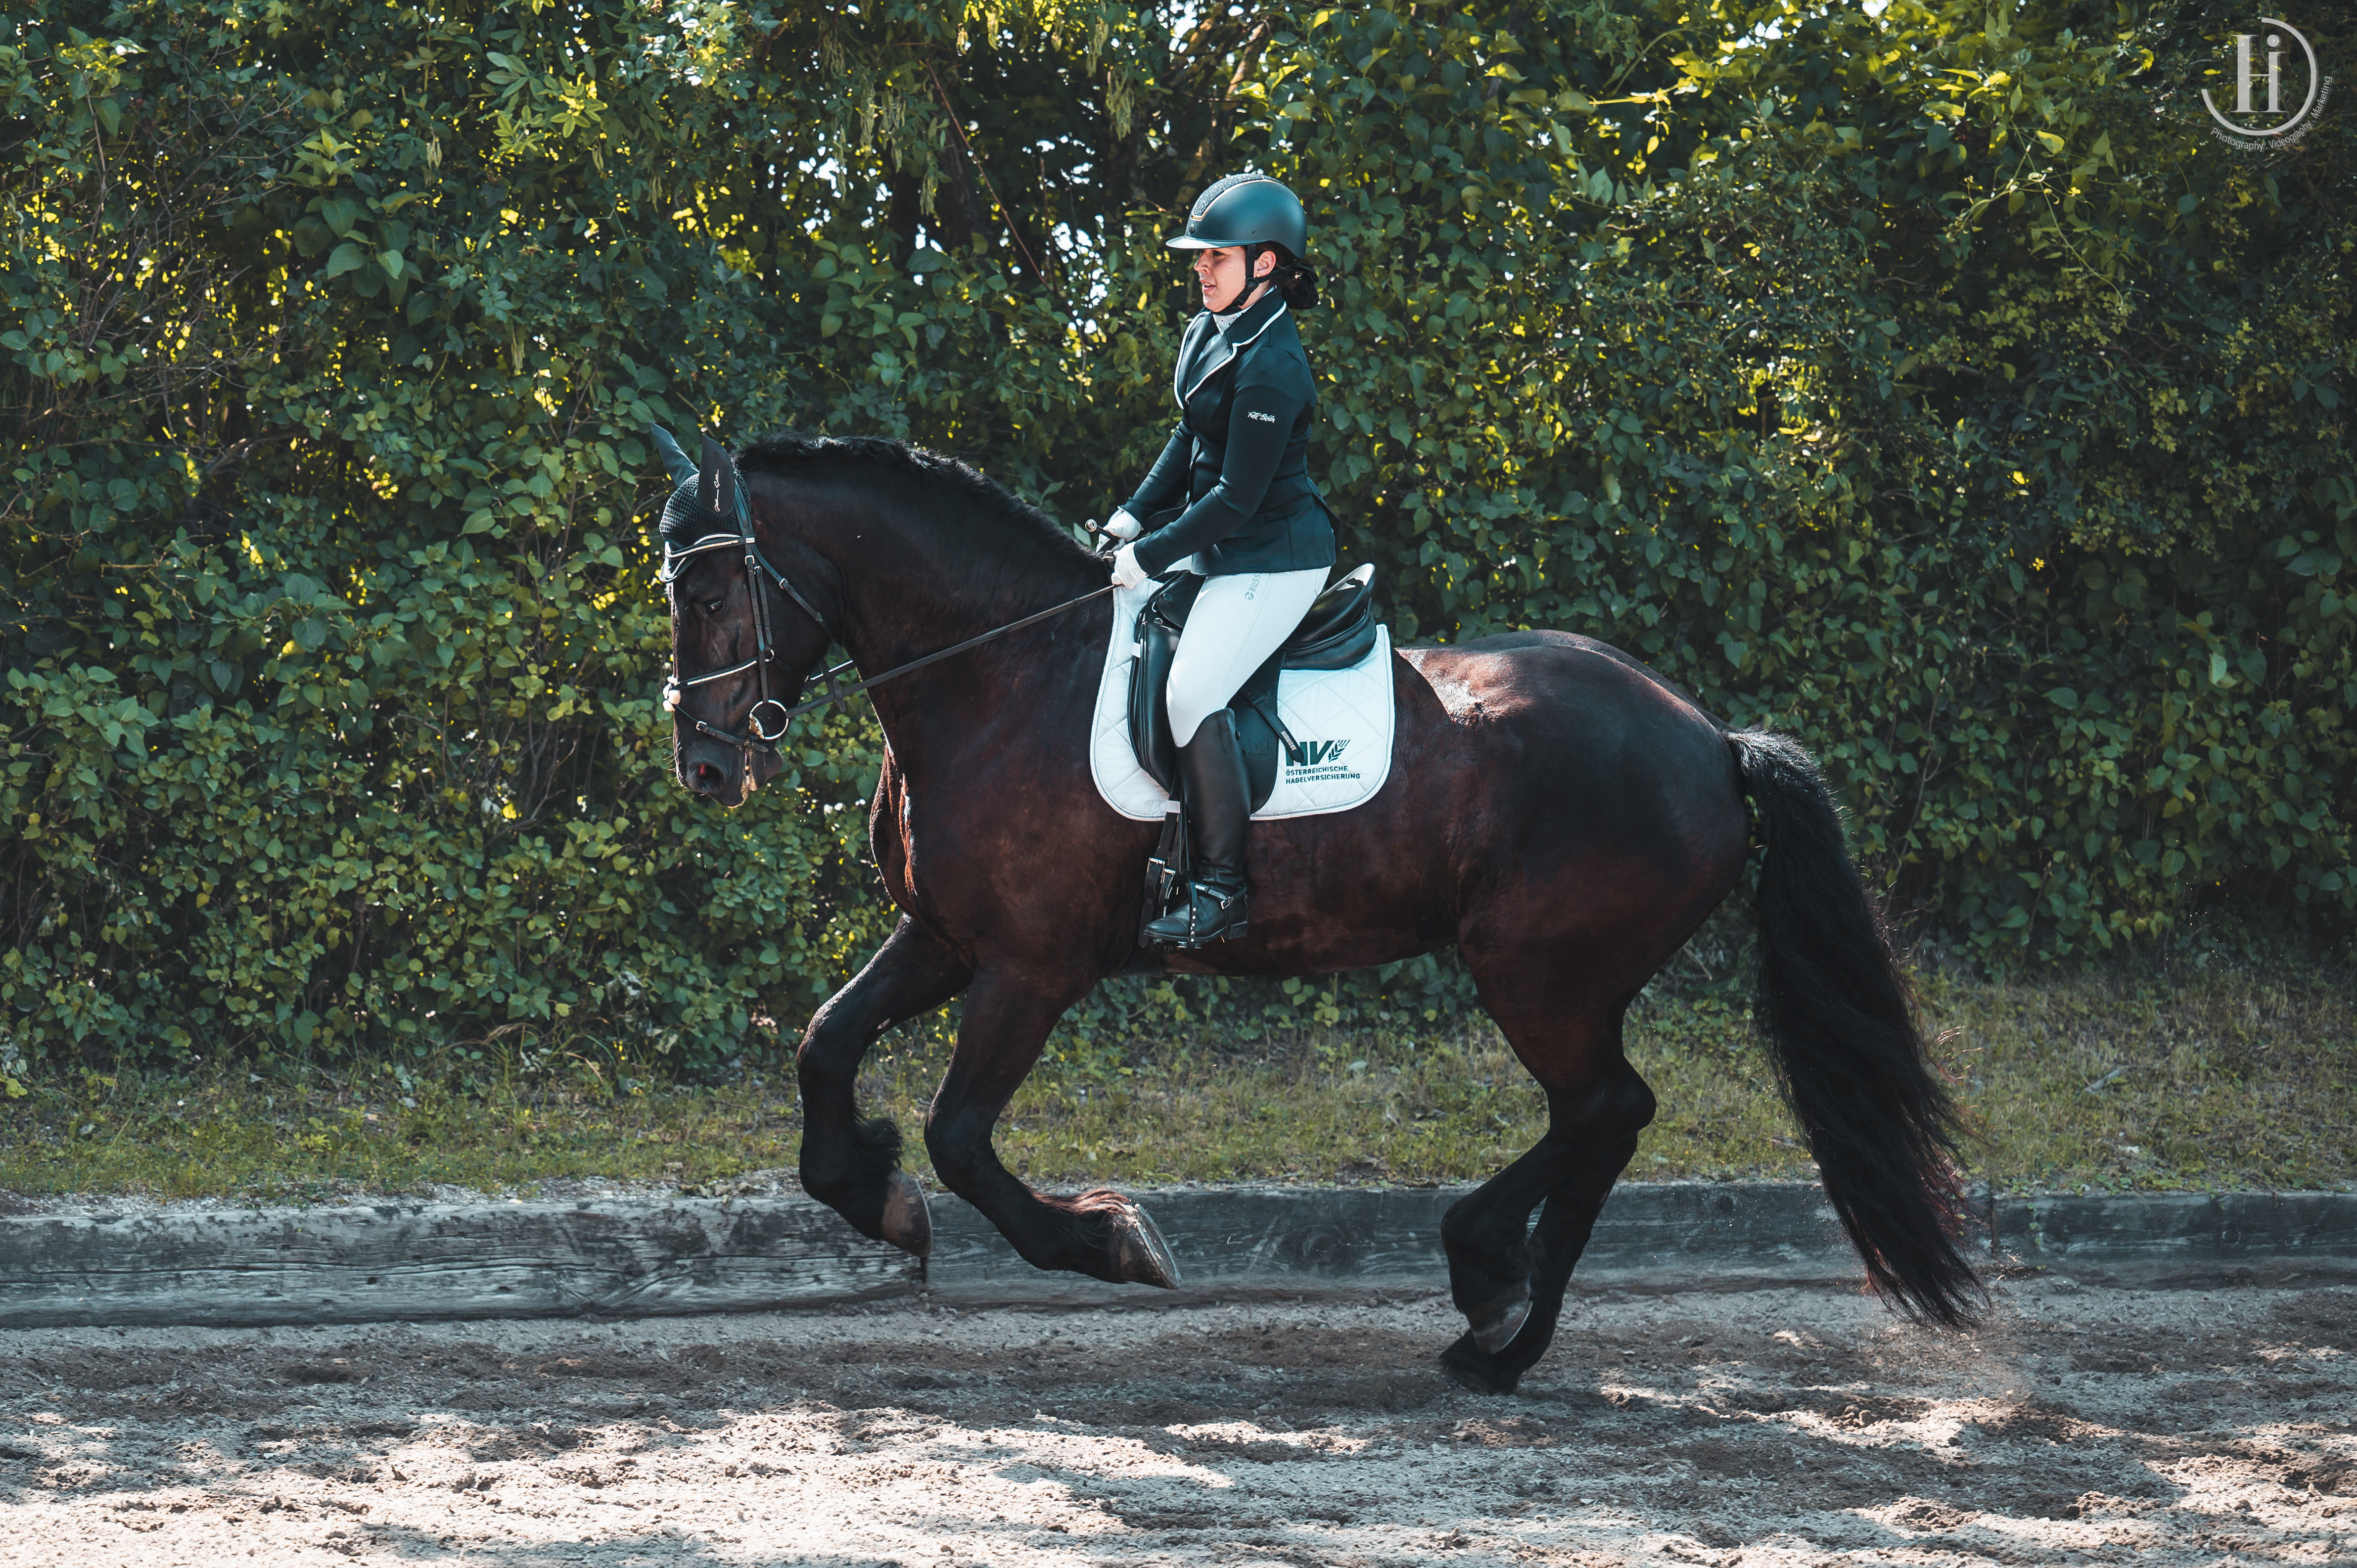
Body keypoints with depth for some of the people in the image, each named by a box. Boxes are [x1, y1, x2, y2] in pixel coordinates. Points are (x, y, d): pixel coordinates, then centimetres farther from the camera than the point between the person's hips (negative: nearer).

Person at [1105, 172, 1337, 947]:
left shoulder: (1272, 366, -24)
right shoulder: (1207, 333, 7)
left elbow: (1239, 497, -23)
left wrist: (1152, 554, -17)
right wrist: (1135, 514, 8)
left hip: (1275, 558, -11)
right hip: (1220, 546, 11)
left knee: (1192, 694, -21)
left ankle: (1221, 890, -15)